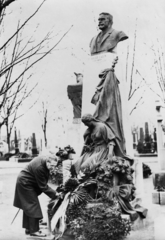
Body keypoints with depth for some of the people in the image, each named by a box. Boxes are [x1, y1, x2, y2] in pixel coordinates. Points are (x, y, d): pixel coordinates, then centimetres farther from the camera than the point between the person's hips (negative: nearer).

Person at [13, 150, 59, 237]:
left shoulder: (43, 159, -9)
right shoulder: (39, 167, -35)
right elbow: (43, 186, -26)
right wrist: (54, 194, -20)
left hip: (25, 183, 9)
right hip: (25, 184, -9)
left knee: (28, 206, 15)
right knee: (33, 205, -6)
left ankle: (28, 228, 25)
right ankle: (34, 230, 1)